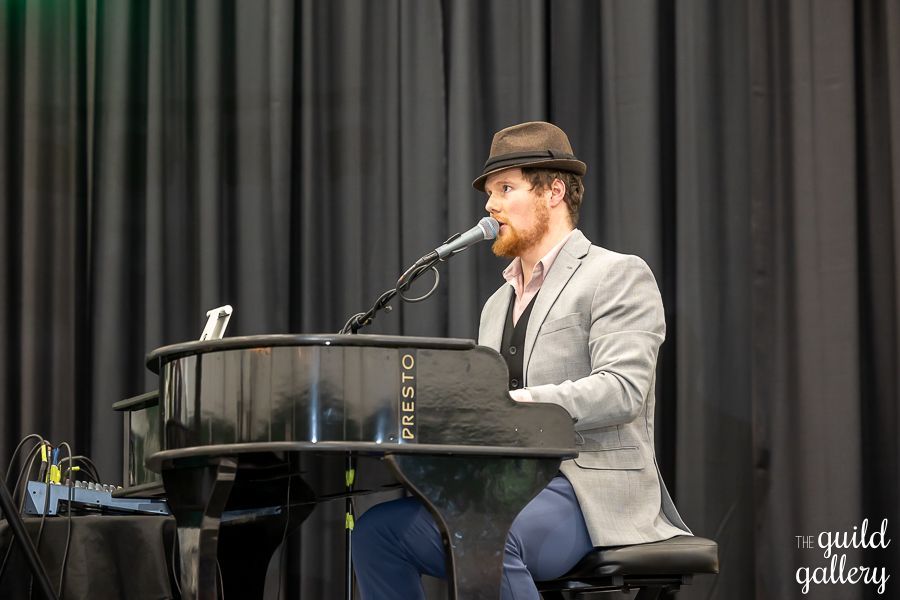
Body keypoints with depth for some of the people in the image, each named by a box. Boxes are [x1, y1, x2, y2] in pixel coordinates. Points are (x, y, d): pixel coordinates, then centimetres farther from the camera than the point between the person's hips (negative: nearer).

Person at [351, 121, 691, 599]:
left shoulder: (619, 276, 0)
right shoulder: (498, 304, 25)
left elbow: (622, 389, -15)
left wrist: (514, 403, -25)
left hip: (589, 492, -8)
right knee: (377, 529, -14)